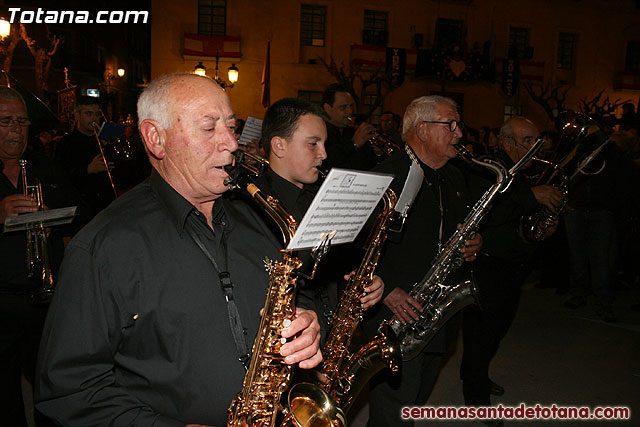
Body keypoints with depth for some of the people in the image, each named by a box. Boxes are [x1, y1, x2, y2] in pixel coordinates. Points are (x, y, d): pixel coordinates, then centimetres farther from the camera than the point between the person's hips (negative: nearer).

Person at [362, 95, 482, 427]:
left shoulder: (455, 179, 12)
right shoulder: (387, 175, -15)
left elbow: (465, 229, 24)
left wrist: (472, 244, 1)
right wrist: (386, 289, -23)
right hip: (396, 317, -8)